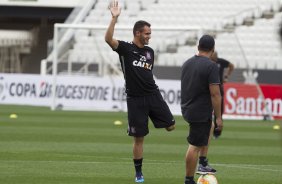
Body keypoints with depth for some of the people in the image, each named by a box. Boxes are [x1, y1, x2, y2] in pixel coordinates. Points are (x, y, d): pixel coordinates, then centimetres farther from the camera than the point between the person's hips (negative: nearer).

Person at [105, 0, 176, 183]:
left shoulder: (150, 51, 10)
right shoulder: (125, 48, -5)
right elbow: (108, 39, -24)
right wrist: (114, 18, -32)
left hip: (153, 94, 4)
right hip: (135, 99, -4)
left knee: (171, 125, -7)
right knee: (139, 137, 1)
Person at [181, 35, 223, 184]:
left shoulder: (187, 63, 8)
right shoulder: (211, 67, -16)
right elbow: (215, 94, -19)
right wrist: (218, 117, -14)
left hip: (187, 109, 8)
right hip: (201, 113, -8)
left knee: (208, 128, 29)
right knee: (195, 145, -2)